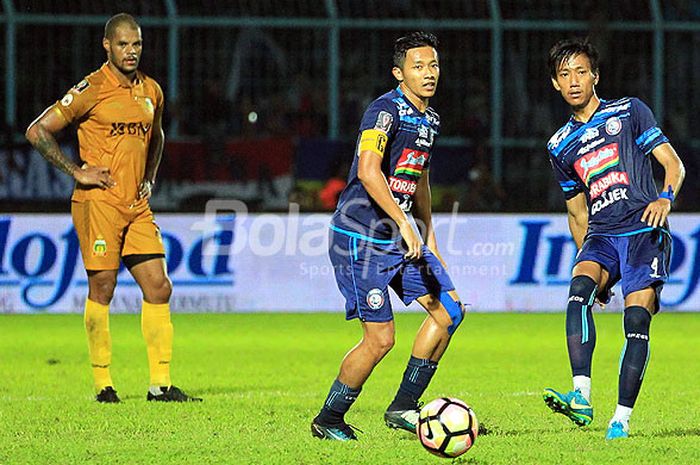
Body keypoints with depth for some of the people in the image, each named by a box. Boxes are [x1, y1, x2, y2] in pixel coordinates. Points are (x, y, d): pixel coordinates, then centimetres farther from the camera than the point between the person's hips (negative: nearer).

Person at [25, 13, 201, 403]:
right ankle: (103, 383, 5)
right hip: (98, 202, -6)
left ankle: (161, 384, 3)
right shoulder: (93, 90, -8)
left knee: (159, 287, -1)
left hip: (137, 206, 6)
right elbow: (38, 131, -7)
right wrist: (77, 171, -9)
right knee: (102, 287, -3)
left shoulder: (151, 91, 11)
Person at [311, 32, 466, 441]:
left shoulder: (430, 120, 13)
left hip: (402, 239, 9)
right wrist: (404, 223, -34)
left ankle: (403, 407, 11)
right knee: (381, 338, -10)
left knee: (449, 310, 3)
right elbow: (368, 170, -30)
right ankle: (328, 420, 8)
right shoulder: (386, 111, -16)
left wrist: (430, 239, 24)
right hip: (360, 236, -9)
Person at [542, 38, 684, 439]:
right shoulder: (560, 146, 19)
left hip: (644, 232, -3)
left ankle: (622, 418, -13)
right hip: (600, 236, 3)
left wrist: (666, 198, -17)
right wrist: (589, 262, 21)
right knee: (580, 287, -27)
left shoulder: (628, 112, 7)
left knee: (637, 319, -16)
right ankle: (582, 397, -38)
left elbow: (674, 164, 3)